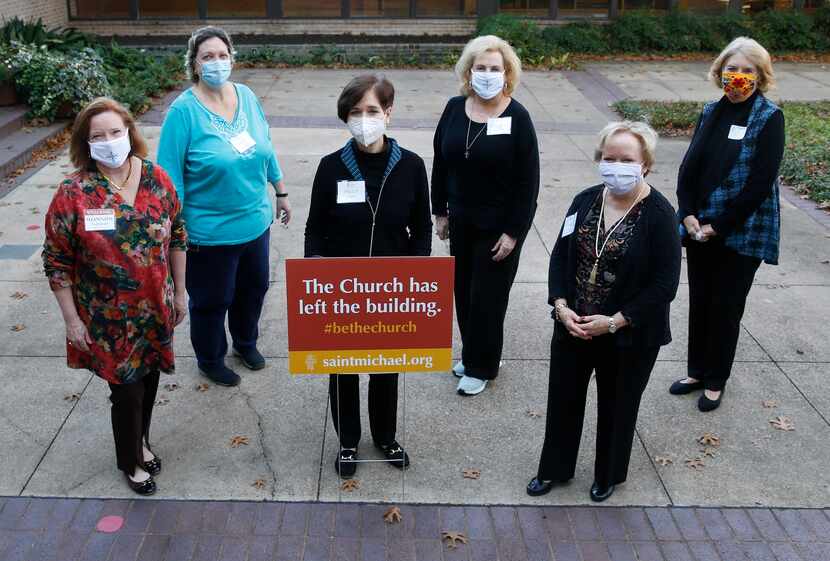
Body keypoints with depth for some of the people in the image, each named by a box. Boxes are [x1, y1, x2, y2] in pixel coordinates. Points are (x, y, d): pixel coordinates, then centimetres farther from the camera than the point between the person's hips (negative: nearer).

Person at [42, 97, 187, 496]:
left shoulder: (156, 178, -5)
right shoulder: (73, 193, -15)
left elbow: (177, 238, 5)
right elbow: (56, 262, -9)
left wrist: (179, 293, 8)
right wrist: (71, 319, -8)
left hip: (155, 309, 4)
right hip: (109, 318, -3)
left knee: (148, 377, 20)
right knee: (127, 388, 6)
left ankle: (141, 441, 47)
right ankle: (131, 461, 32)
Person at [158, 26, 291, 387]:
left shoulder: (246, 97, -1)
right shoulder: (184, 110, -17)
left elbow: (265, 148, 11)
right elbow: (170, 175, -15)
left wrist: (281, 192, 15)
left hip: (255, 222, 6)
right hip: (210, 232, -5)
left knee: (254, 288, 23)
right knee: (212, 300, 12)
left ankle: (246, 342, 50)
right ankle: (210, 360, 37)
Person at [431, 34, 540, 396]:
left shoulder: (517, 117, -14)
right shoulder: (455, 108, -1)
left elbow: (528, 180, -13)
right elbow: (440, 162, 8)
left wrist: (513, 232, -15)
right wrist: (440, 211, 8)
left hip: (498, 224, -5)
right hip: (461, 220, 5)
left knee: (487, 296, 4)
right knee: (463, 290, 15)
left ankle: (481, 367, 22)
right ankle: (472, 353, 36)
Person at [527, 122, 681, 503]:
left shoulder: (658, 214, -17)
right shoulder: (586, 201, -2)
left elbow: (664, 284, -17)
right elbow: (560, 256, 4)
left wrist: (614, 322, -19)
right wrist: (561, 307, -10)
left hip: (629, 337, -4)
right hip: (573, 327, 4)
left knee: (616, 406, 16)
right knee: (563, 399, 17)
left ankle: (608, 475, 40)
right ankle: (555, 469, 39)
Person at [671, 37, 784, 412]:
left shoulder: (769, 119, -10)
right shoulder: (711, 112, 5)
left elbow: (760, 183, -16)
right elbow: (689, 167, 6)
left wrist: (718, 226, -16)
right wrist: (688, 215, -7)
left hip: (741, 233, -5)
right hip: (699, 229, 5)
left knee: (726, 308, 6)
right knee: (699, 303, 14)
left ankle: (715, 382, 23)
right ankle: (696, 372, 32)